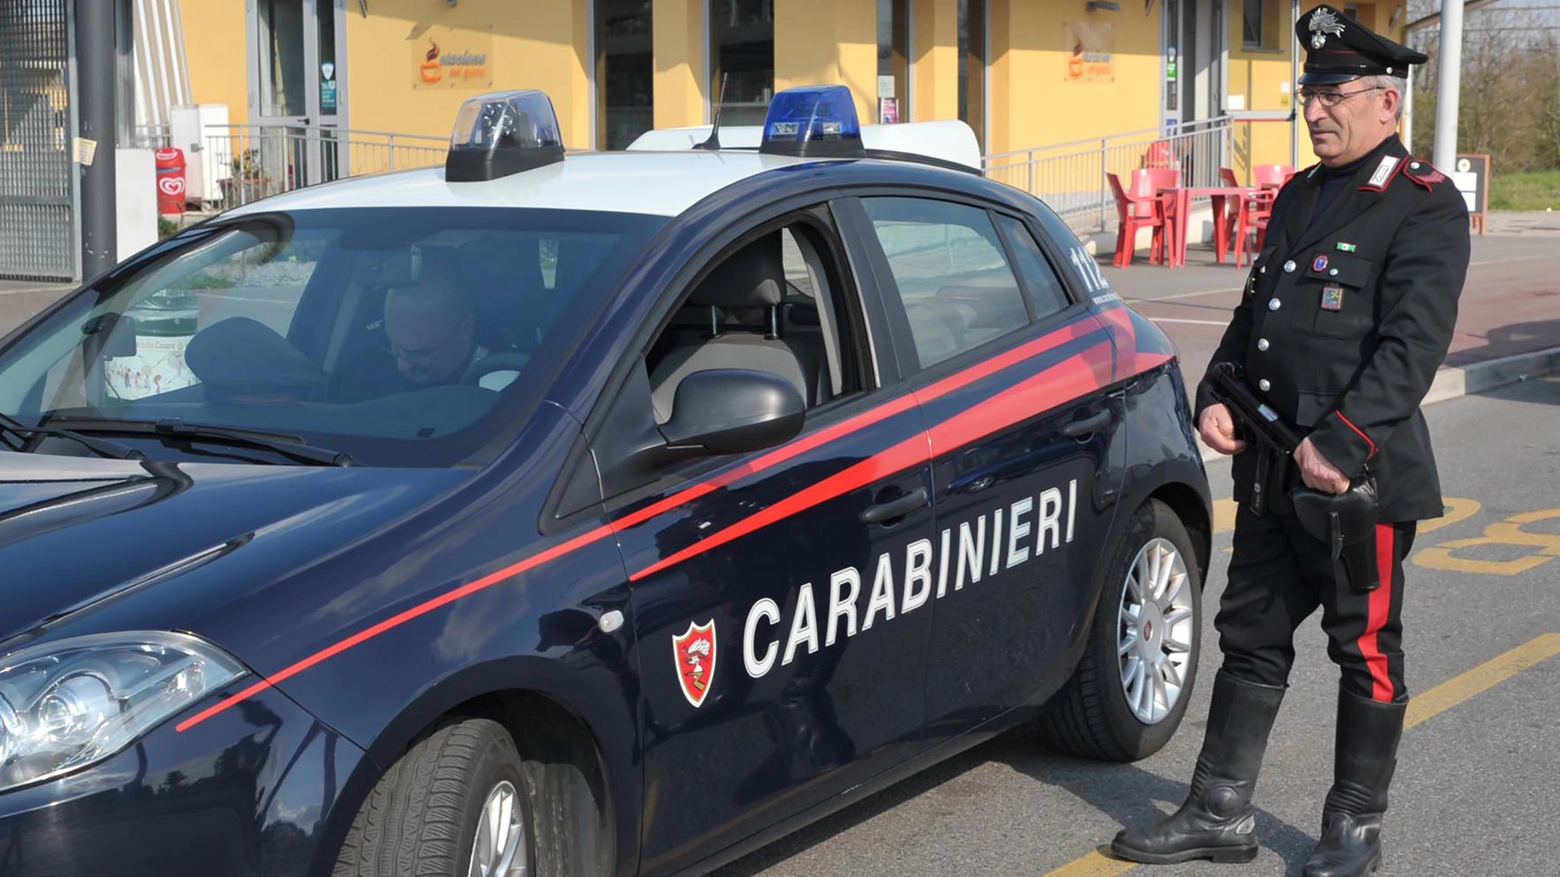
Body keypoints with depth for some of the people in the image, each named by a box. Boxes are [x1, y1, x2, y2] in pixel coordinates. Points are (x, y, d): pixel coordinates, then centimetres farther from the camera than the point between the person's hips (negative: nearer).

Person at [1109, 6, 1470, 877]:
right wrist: (1217, 396, 3)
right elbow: (1253, 313, 20)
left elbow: (1414, 344, -19)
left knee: (1367, 652, 5)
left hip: (1363, 474, -8)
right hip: (1273, 475, 8)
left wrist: (1341, 443, -25)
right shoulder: (1298, 196, 15)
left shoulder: (1425, 207, -10)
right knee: (1251, 638, 12)